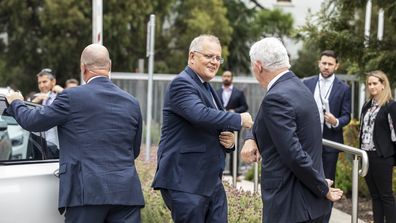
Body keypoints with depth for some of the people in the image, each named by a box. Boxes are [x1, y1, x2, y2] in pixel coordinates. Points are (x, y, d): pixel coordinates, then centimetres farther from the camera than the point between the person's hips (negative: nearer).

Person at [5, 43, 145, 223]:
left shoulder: (73, 96, -4)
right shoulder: (132, 103, 11)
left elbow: (32, 121, 5)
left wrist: (15, 103, 26)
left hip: (88, 191, -4)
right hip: (126, 192, 4)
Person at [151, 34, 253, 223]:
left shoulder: (208, 89, 20)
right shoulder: (181, 84, -9)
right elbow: (201, 115, -28)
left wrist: (229, 140, 4)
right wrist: (239, 119, -17)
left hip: (212, 182, 9)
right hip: (184, 183, -9)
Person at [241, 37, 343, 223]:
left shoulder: (276, 98, -20)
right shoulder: (297, 86, 10)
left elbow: (294, 154, -24)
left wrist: (322, 189, -12)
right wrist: (252, 139, -1)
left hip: (290, 205, -9)